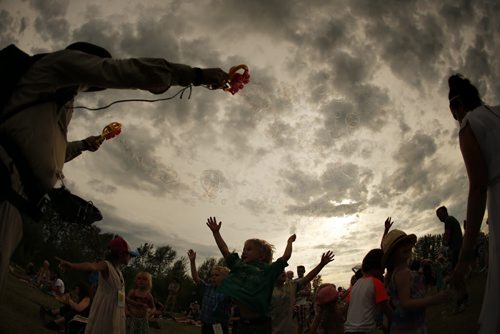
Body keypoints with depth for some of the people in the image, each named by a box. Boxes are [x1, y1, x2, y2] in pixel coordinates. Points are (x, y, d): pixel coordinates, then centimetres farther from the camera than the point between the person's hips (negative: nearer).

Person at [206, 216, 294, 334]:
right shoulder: (238, 266, 9)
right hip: (243, 322, 5)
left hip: (260, 324, -5)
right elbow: (225, 251, 9)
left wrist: (290, 241, 7)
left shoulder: (268, 270, -4)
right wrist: (216, 232, 9)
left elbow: (286, 256, -7)